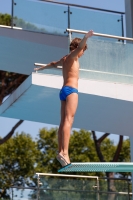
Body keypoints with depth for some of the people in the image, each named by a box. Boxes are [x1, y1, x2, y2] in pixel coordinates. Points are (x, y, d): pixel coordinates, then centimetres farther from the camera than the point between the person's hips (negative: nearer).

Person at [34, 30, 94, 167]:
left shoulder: (64, 59, 23)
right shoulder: (72, 56, 0)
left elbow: (53, 64, 43)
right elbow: (79, 47, -22)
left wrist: (40, 68, 60)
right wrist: (86, 37, -39)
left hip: (64, 90, 9)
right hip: (71, 90, -9)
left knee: (63, 122, 4)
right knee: (68, 121, -19)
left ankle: (61, 152, 0)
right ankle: (64, 152, -31)